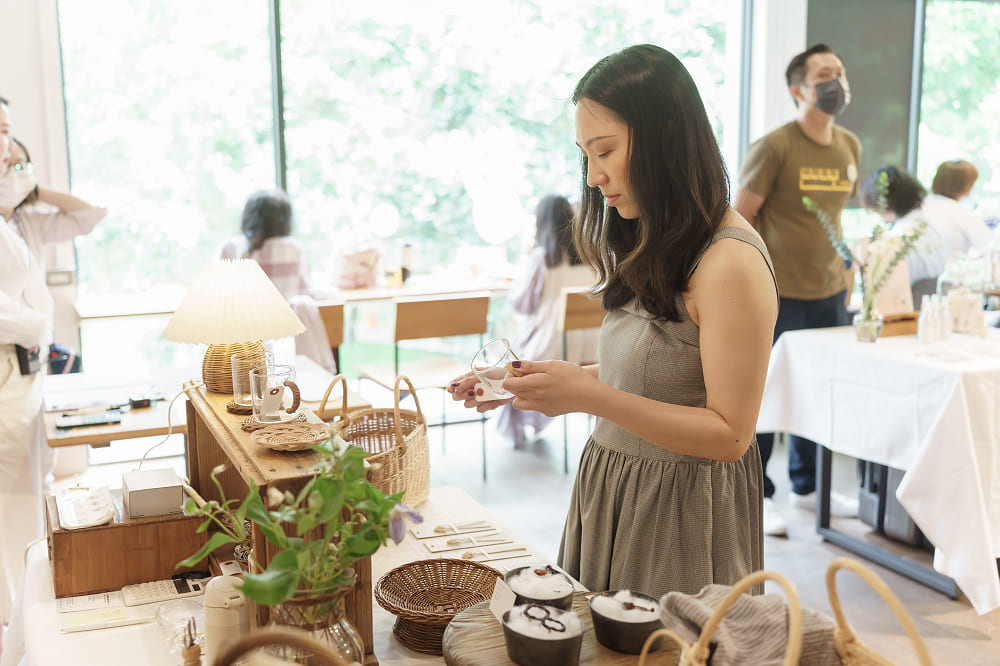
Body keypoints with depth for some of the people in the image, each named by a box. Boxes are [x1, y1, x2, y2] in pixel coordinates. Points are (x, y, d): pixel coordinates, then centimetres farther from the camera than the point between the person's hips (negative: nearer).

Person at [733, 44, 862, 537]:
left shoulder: (850, 148, 9)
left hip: (830, 293, 7)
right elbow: (739, 217, -9)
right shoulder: (773, 148, -12)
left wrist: (843, 267, 16)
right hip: (778, 294, -7)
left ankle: (808, 487, 30)